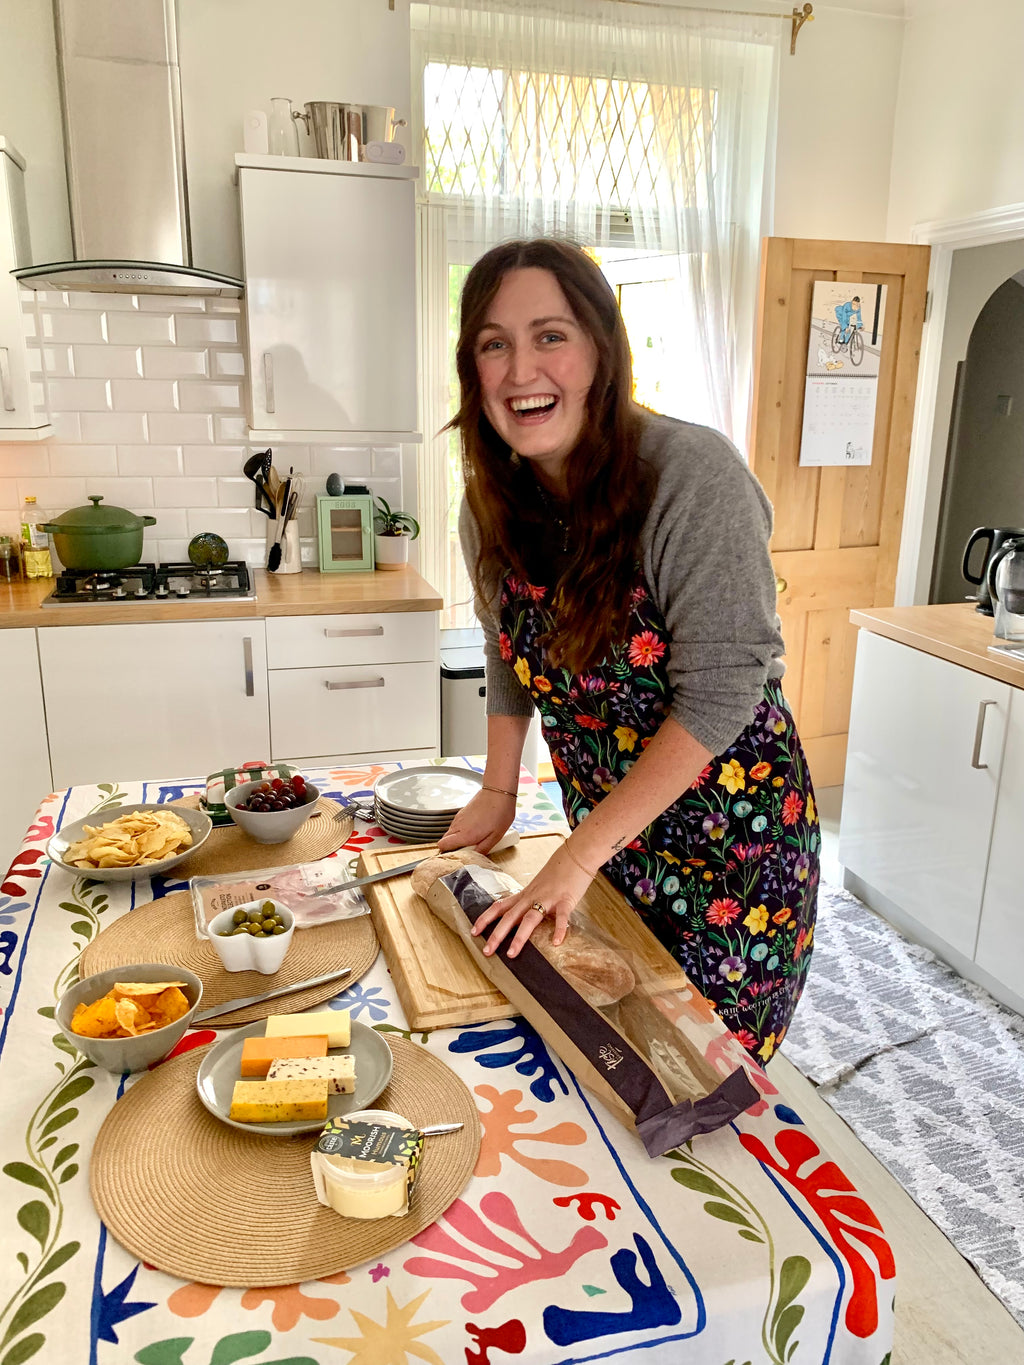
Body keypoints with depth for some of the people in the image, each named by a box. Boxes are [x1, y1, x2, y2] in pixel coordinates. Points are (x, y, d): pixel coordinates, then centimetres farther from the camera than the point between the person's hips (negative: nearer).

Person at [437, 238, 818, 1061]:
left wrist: (578, 857, -22)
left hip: (729, 838, -5)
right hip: (602, 830, 5)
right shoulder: (493, 505, -3)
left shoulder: (694, 475, -22)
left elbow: (720, 692, -25)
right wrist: (499, 791, 8)